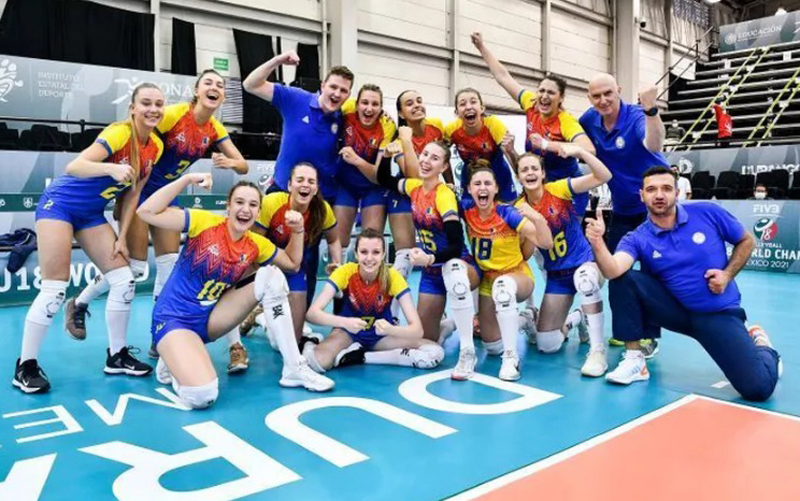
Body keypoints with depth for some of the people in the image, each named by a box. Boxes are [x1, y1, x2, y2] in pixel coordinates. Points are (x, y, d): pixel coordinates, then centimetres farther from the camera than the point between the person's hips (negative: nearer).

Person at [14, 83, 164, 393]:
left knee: (124, 281, 1)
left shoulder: (155, 147, -1)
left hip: (91, 214, 7)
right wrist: (111, 168, -51)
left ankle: (116, 356, 15)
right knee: (55, 289, -9)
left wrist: (122, 238, 3)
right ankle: (25, 366, 6)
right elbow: (73, 167, -33)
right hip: (59, 204, -7)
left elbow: (132, 193, 6)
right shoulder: (119, 133, -22)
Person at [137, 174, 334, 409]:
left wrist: (297, 230, 0)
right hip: (174, 318, -5)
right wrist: (187, 179, -24)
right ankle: (173, 366, 8)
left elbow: (293, 264, 14)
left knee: (272, 276, -13)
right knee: (202, 395, -32)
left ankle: (294, 368, -8)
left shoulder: (256, 244, 1)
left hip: (211, 319, 6)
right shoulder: (205, 222, -13)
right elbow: (147, 212, -21)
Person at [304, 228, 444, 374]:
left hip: (381, 336, 3)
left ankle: (359, 356, -14)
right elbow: (312, 312, -27)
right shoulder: (345, 272, -21)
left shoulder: (393, 277, -21)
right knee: (317, 361, -37)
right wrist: (345, 322, -45)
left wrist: (390, 329, -47)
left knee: (435, 353, -23)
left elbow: (417, 329, -26)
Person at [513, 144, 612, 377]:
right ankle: (576, 318, 31)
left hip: (585, 262, -3)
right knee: (546, 345, -2)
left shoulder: (559, 189, -11)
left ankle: (597, 350, -27)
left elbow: (604, 176, -21)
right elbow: (524, 254, -4)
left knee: (585, 277, -43)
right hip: (556, 275, 3)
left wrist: (579, 151, -32)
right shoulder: (519, 208, -4)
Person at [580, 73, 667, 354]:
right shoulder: (590, 120, -7)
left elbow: (654, 146, -44)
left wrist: (650, 111, -60)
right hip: (622, 209, 6)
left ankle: (650, 337, 6)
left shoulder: (637, 117, -23)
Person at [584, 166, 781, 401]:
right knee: (625, 279, -24)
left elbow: (747, 241, 6)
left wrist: (727, 274, -8)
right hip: (677, 311, 1)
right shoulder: (637, 238, -11)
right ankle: (634, 359, -12)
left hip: (718, 313, -1)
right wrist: (598, 244, -50)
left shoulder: (708, 213, -9)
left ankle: (761, 346, 20)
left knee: (758, 388, -18)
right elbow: (613, 270, -32)